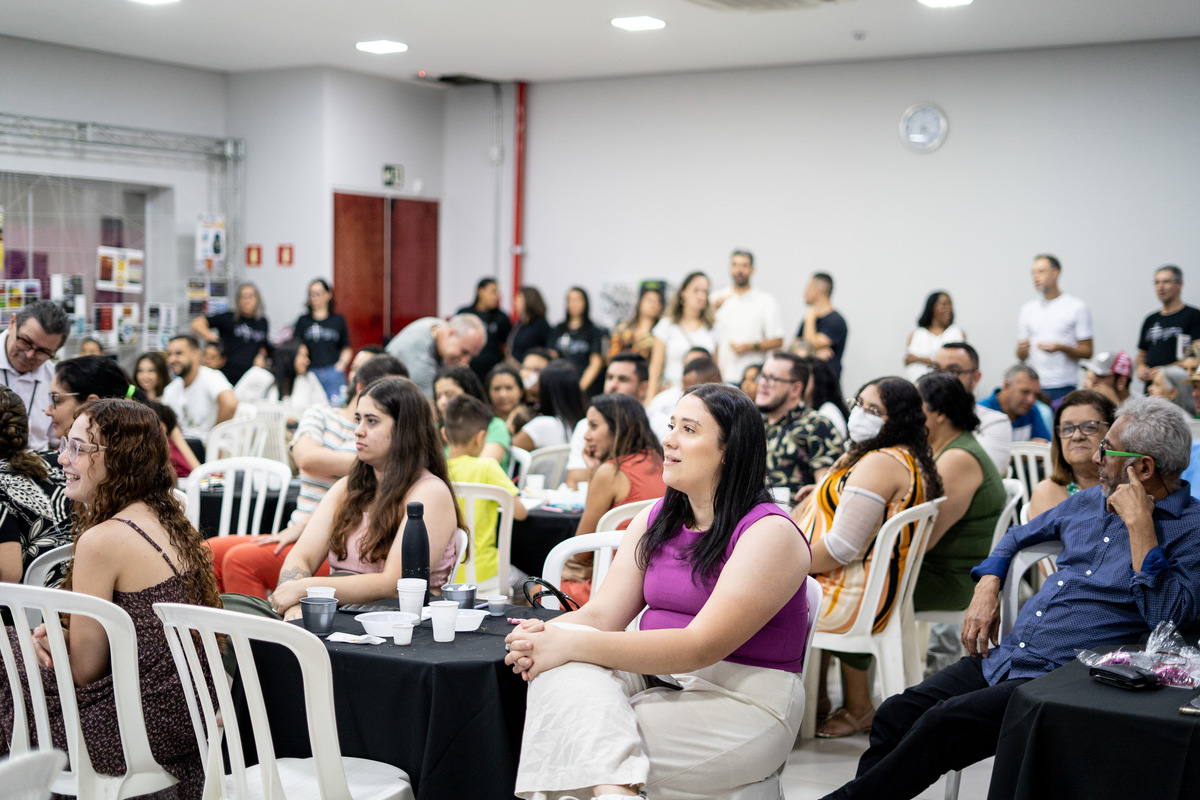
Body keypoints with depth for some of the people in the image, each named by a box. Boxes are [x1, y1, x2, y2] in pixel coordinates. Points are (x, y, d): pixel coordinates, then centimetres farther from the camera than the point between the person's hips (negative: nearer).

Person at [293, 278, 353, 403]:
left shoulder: (338, 320, 10)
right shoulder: (303, 320, 10)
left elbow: (347, 349, 12)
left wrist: (342, 364, -4)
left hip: (333, 373, 0)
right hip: (310, 373, 0)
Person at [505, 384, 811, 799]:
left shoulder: (770, 534, -13)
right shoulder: (654, 521, 13)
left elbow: (700, 647, -21)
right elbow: (601, 614, 4)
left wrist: (572, 644, -26)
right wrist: (544, 634, -20)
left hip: (744, 702, -7)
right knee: (562, 668, -26)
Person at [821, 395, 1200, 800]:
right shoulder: (1090, 499, 15)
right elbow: (1019, 536, 30)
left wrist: (1140, 523, -21)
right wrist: (987, 588, 12)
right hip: (1004, 656, 7)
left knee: (943, 723, -25)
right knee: (896, 714, -9)